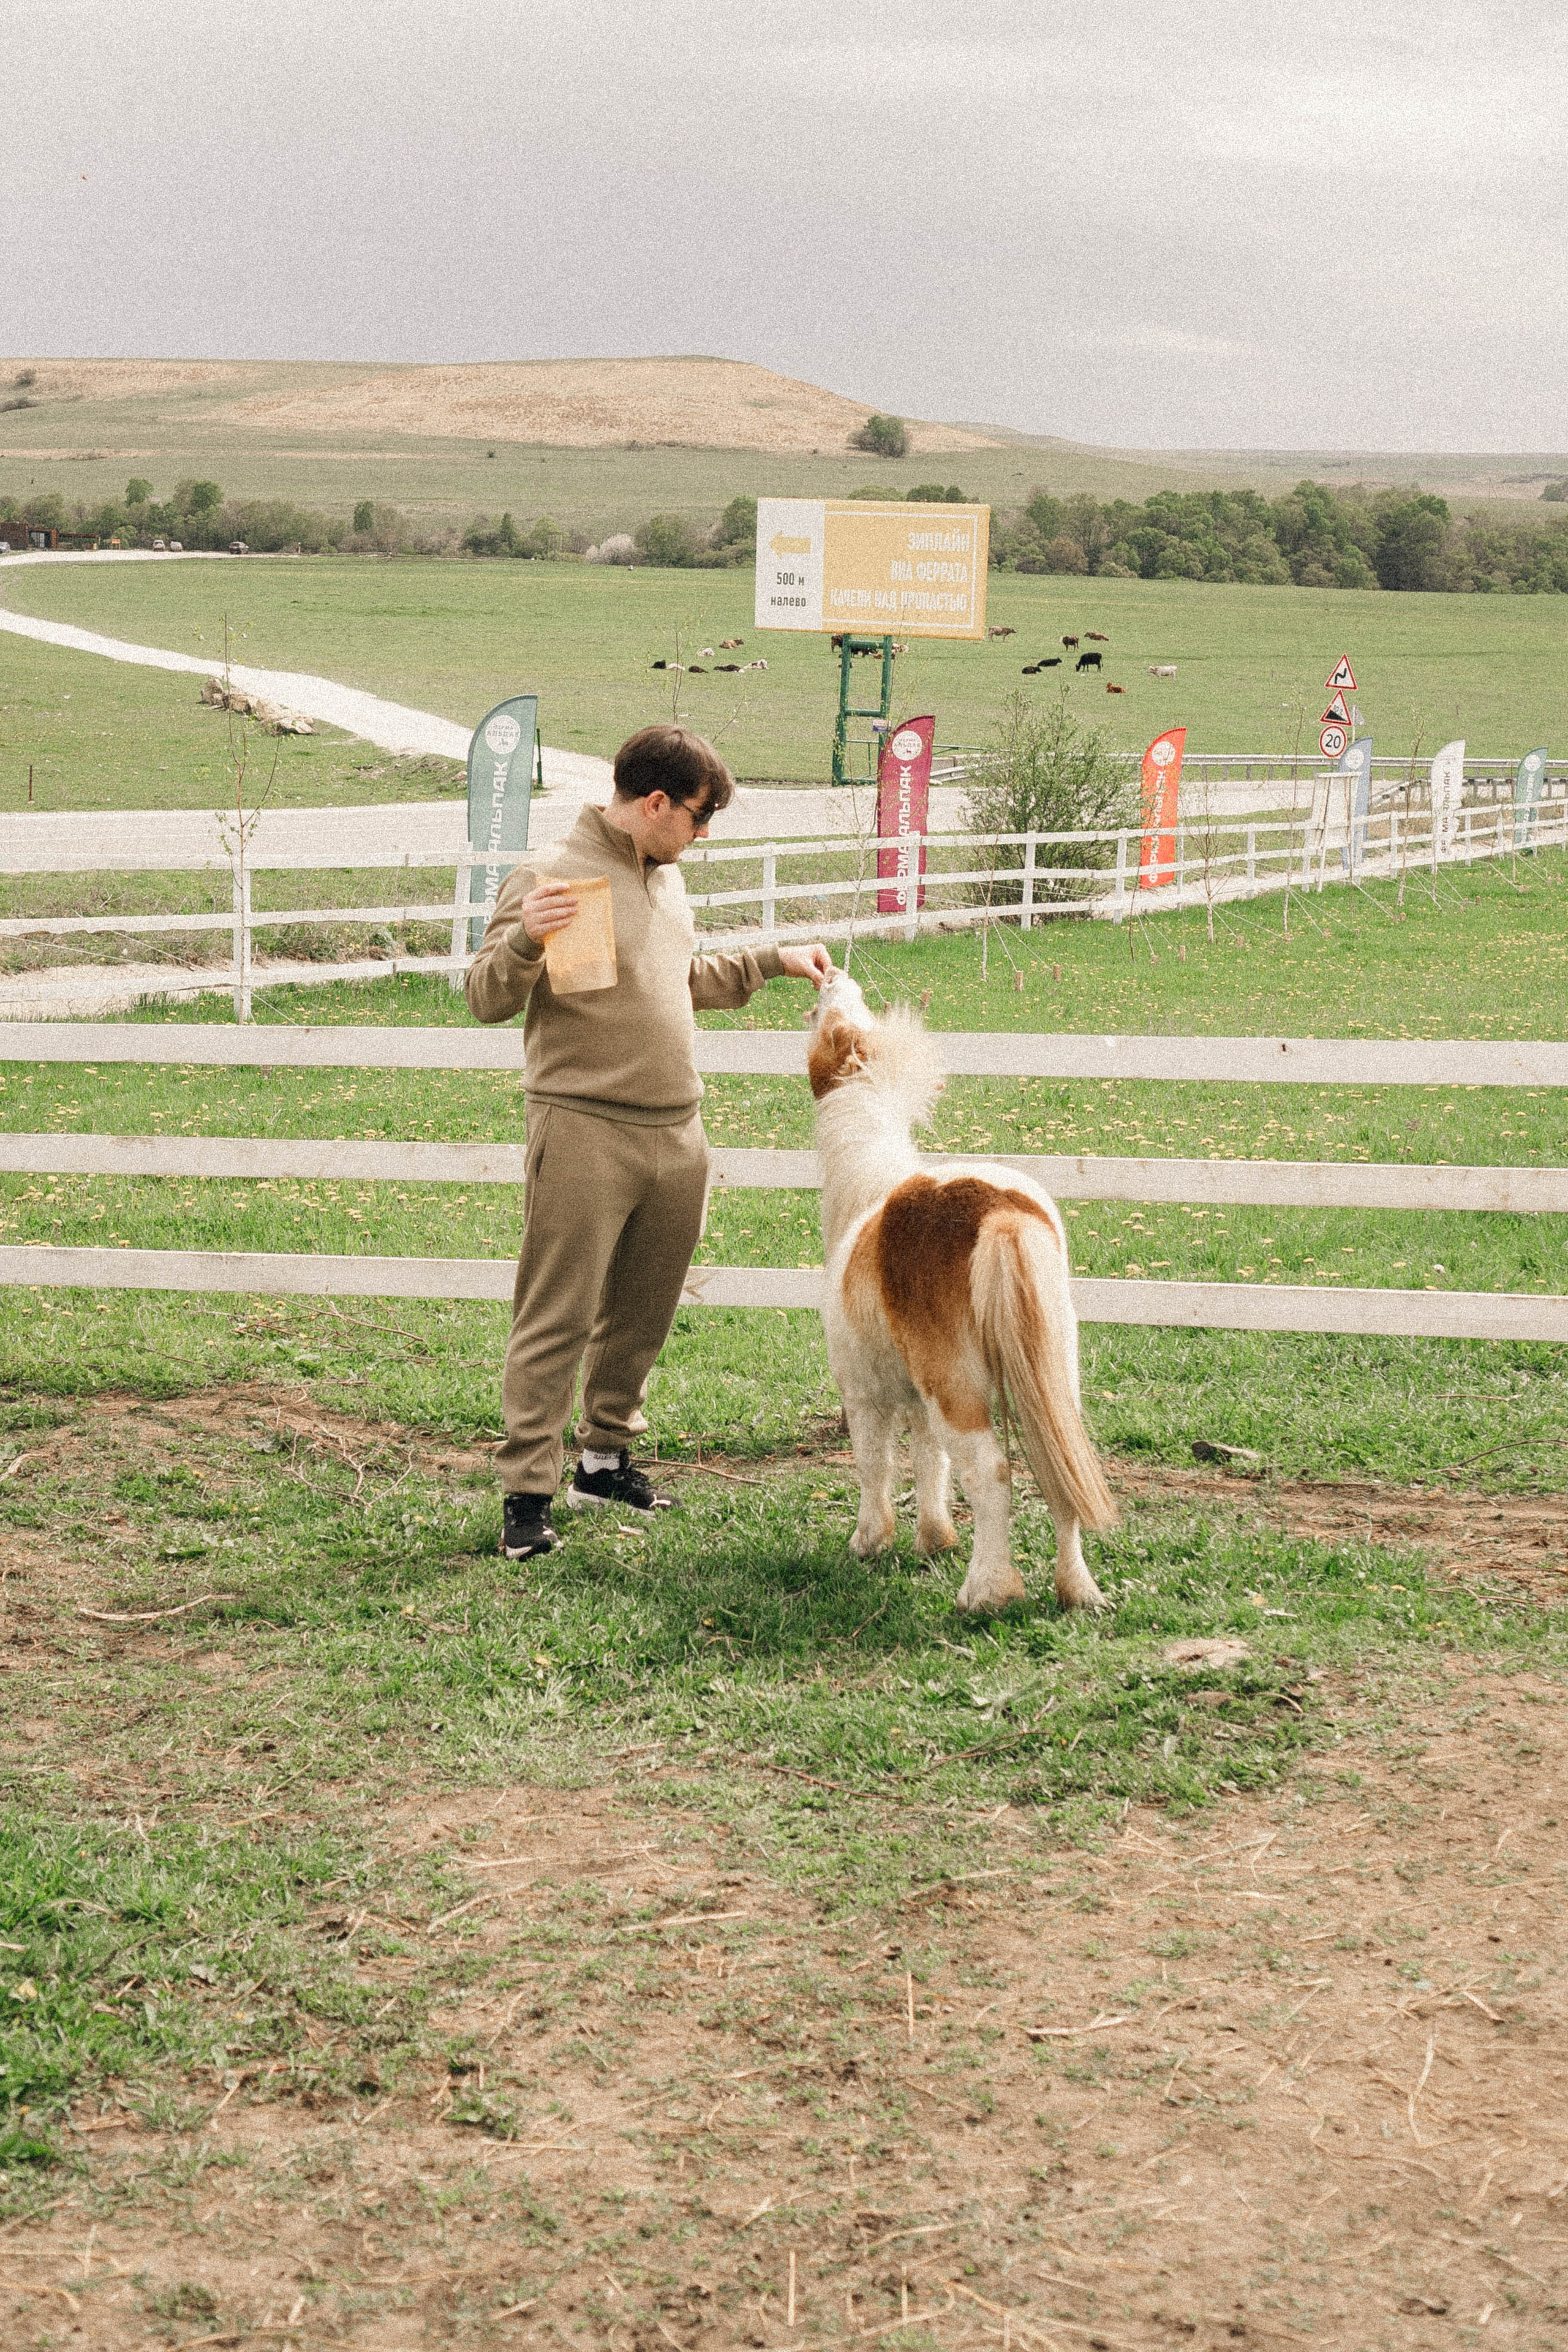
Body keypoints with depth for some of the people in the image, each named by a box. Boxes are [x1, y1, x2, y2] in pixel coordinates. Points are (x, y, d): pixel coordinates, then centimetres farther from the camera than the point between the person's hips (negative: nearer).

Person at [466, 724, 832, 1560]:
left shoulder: (666, 878, 18)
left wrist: (773, 962, 31)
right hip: (584, 1135, -8)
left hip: (677, 1137, 8)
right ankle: (527, 1491, -3)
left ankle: (606, 1458, 27)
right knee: (556, 1320, -6)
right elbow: (486, 999, -12)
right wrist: (525, 937, -30)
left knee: (640, 1317, 14)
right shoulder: (552, 873, -8)